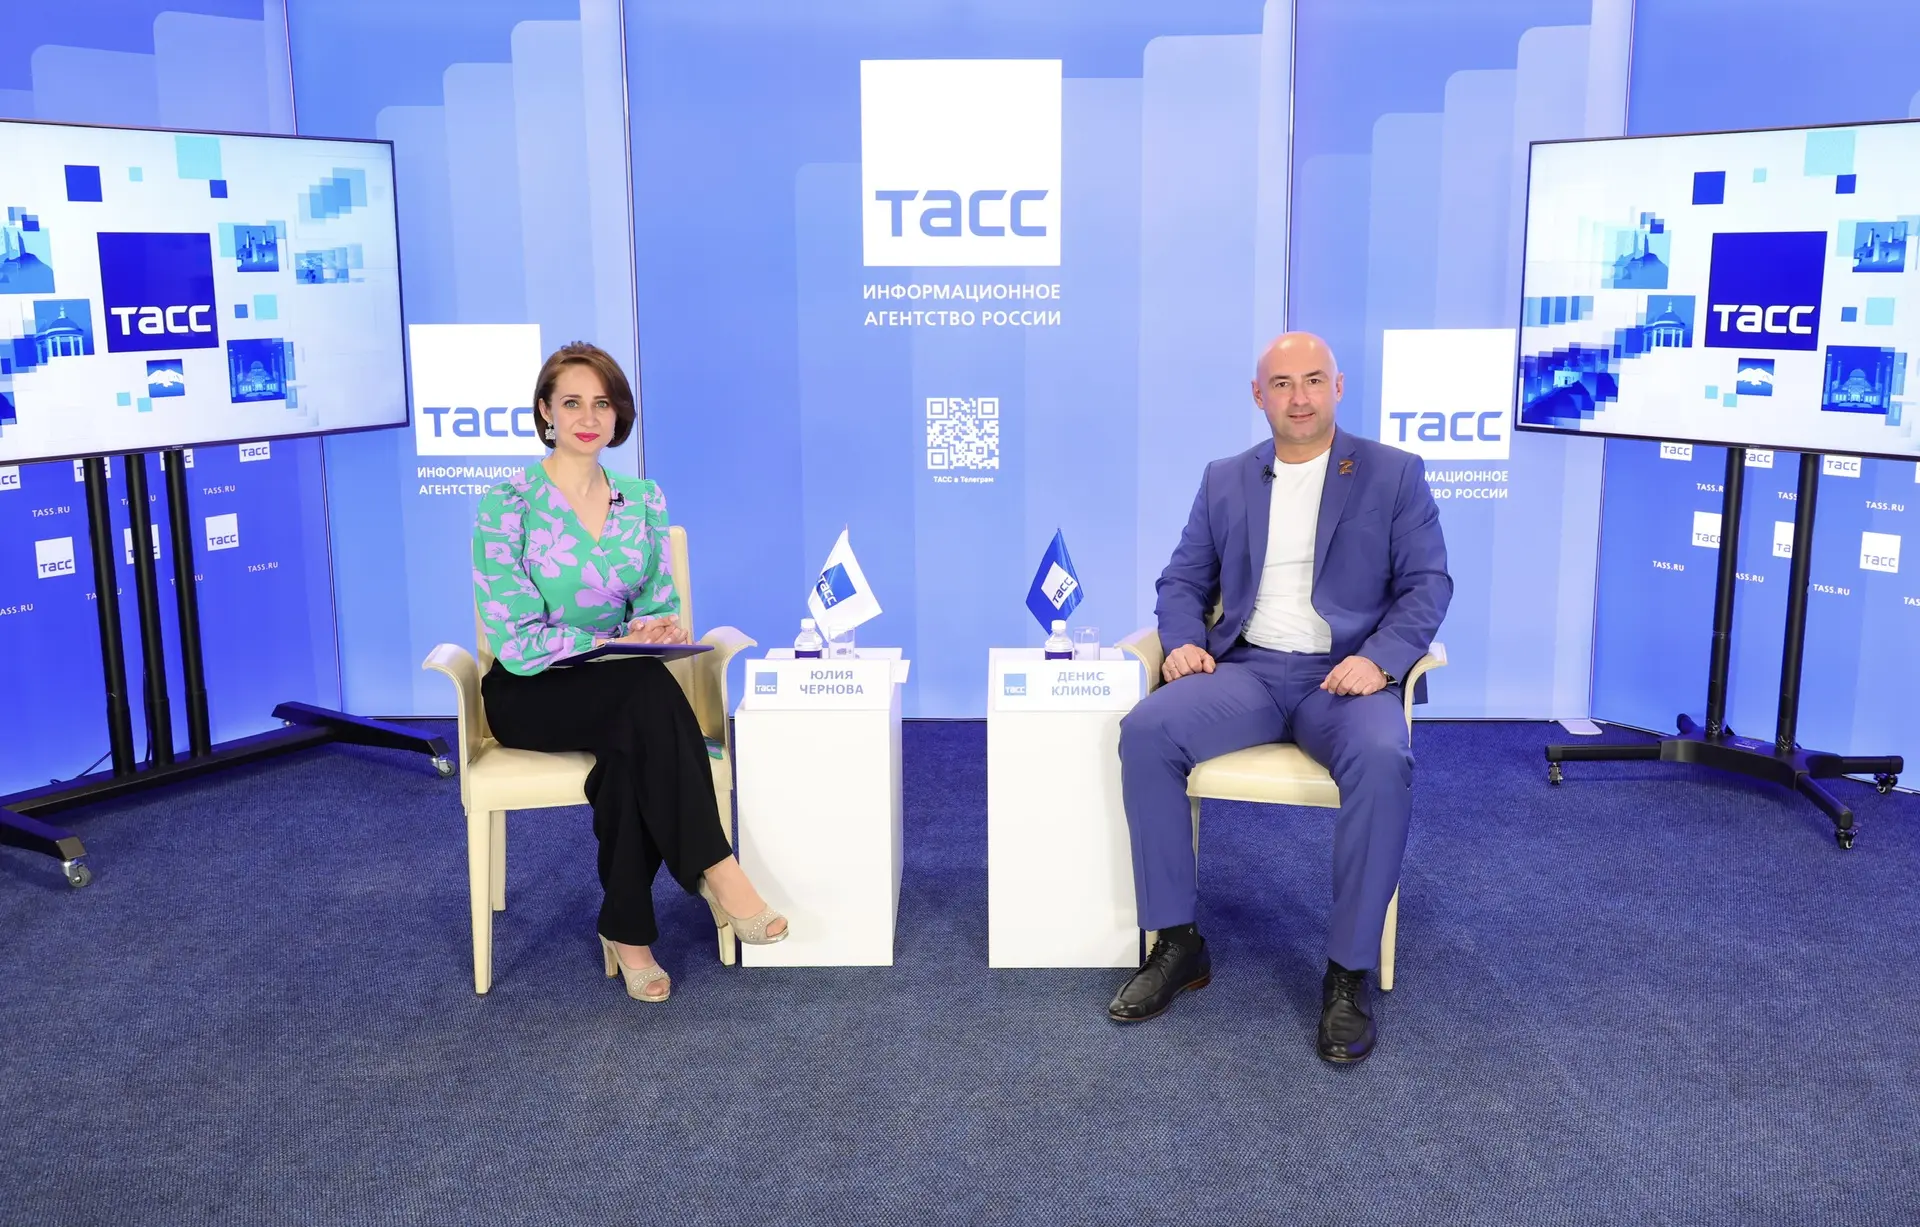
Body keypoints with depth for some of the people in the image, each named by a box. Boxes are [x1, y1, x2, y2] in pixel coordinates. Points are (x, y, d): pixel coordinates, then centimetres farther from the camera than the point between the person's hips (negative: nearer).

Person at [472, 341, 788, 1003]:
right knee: (647, 690, -35)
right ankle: (713, 871, -30)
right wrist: (615, 644, -24)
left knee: (632, 748, -33)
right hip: (531, 697, -4)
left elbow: (658, 608, 9)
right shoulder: (507, 504, -9)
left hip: (621, 696, 4)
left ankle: (627, 931, -20)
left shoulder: (644, 498, 6)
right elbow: (515, 642, -15)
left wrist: (660, 629, -15)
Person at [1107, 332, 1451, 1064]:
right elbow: (1183, 580, 15)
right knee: (1146, 731, -27)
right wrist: (1183, 640, -8)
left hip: (1344, 674, -2)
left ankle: (1350, 971, -21)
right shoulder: (1225, 480, 15)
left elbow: (1428, 583, 0)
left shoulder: (1393, 474, 7)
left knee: (1383, 761, -36)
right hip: (1247, 669, 3)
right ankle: (1177, 943, -15)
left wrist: (1380, 657, -18)